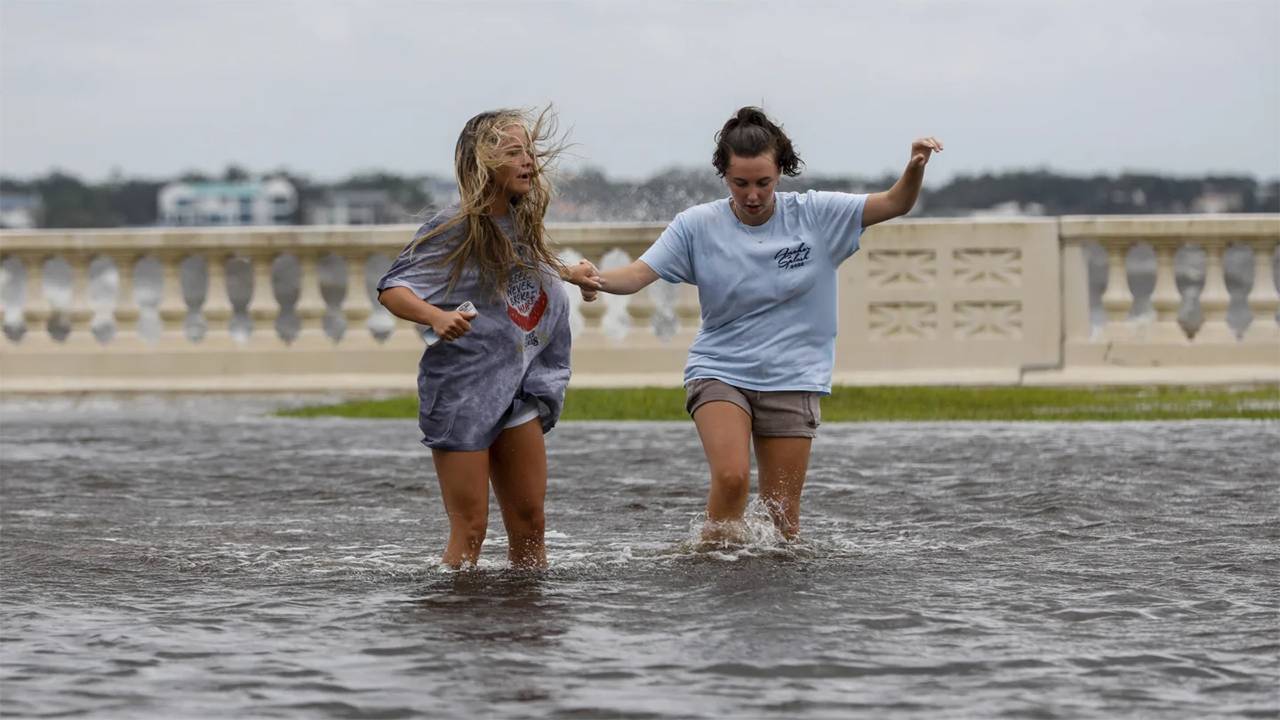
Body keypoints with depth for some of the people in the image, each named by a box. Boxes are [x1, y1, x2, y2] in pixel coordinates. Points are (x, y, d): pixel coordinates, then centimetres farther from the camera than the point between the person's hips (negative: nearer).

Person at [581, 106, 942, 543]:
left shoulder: (815, 215, -2)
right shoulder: (698, 225, -3)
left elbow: (895, 204, -4)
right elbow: (638, 274, -10)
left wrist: (916, 167, -25)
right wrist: (597, 280, -32)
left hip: (792, 380, 1)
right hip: (719, 371, -1)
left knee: (782, 515, 1)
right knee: (731, 477, -25)